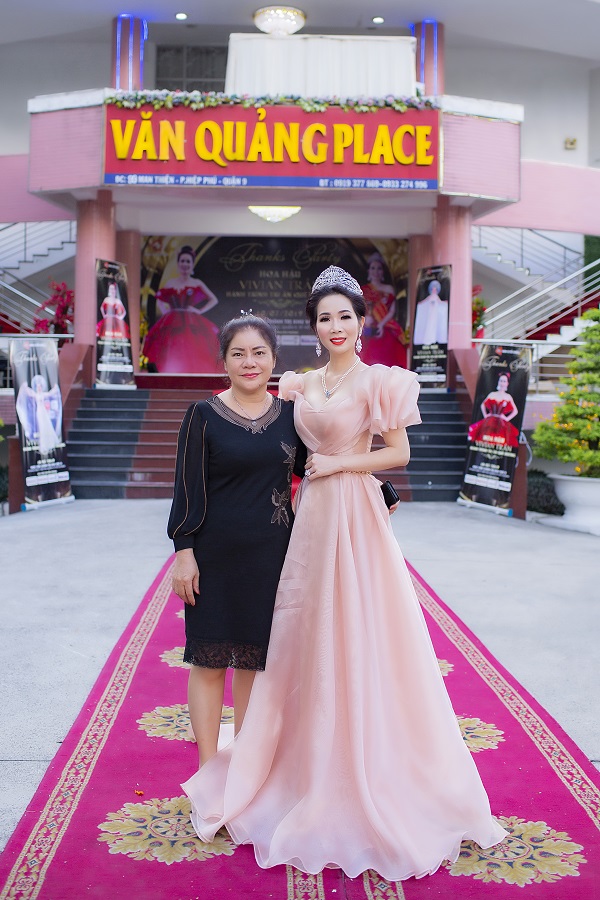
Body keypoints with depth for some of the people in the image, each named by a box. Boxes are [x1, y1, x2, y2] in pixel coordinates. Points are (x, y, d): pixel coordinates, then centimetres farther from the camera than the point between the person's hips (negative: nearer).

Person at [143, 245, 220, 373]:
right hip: (172, 325, 1)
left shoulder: (197, 283, 8)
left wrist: (200, 311, 2)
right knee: (172, 357, -8)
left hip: (191, 324, -1)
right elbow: (159, 301, 19)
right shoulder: (171, 283, 12)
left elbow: (214, 300, 13)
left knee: (191, 356, -12)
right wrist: (166, 314, 3)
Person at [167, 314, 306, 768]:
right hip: (217, 555, -3)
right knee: (210, 660, 4)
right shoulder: (204, 415, -5)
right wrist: (184, 552, -11)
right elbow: (189, 489, -6)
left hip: (272, 555, 3)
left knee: (255, 661, 13)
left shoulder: (289, 414, 4)